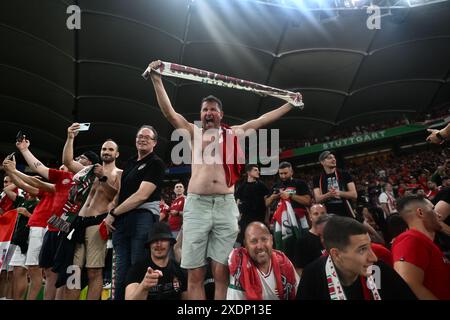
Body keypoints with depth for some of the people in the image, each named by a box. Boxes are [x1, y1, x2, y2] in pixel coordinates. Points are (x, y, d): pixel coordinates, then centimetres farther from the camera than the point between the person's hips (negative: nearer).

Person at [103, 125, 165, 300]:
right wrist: (112, 215, 4)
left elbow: (142, 195, -11)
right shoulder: (130, 163, 20)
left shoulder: (156, 163, -2)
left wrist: (113, 213, -7)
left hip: (143, 218, -6)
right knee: (122, 271, 9)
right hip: (122, 219, 7)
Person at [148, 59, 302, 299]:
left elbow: (263, 120, 20)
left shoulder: (233, 133, 18)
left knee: (222, 273, 1)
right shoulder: (193, 132, 16)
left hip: (225, 206, 1)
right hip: (197, 205, 0)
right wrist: (157, 79, 1)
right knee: (195, 275, 0)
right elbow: (169, 112, 7)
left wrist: (291, 103, 23)